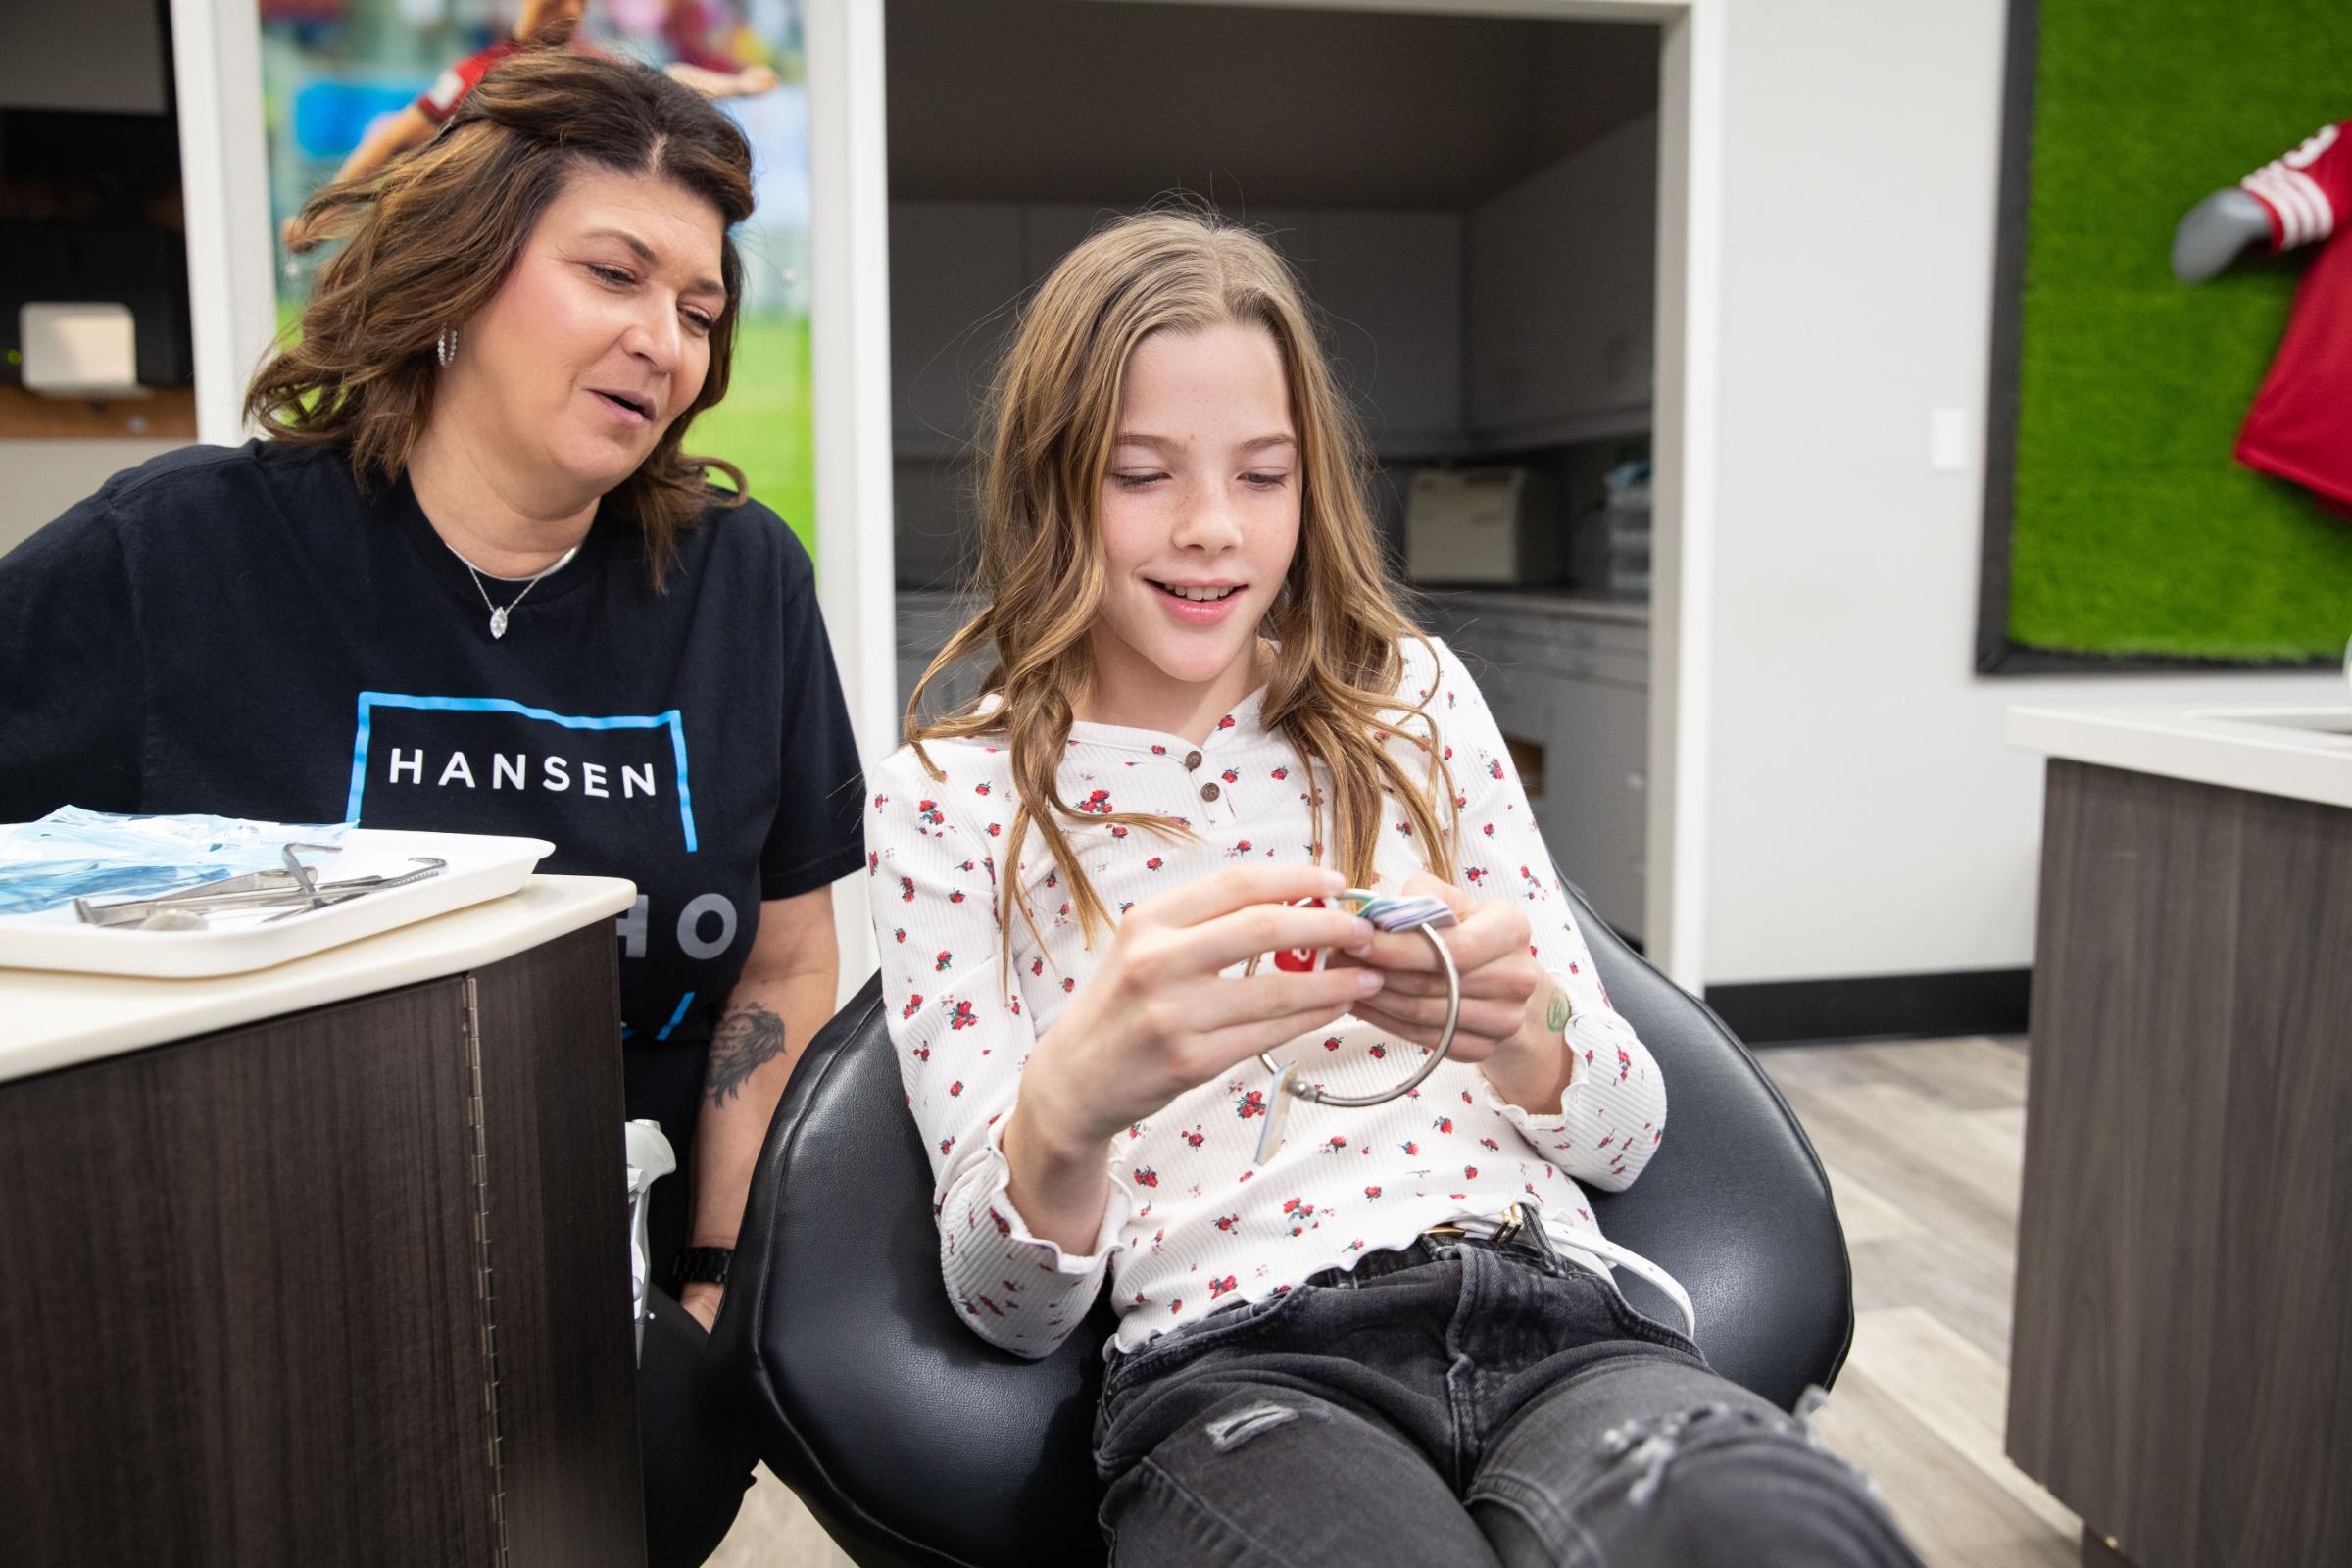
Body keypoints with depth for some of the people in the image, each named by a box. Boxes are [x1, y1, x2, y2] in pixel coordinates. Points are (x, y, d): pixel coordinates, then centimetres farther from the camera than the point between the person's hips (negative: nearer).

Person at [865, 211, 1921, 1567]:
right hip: (1236, 1363, -3)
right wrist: (1069, 1106, -24)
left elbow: (1627, 1135, 11)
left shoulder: (1412, 695, 12)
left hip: (1556, 1315, 3)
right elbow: (1007, 1307, 0)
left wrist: (1517, 1031, -13)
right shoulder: (948, 797, 5)